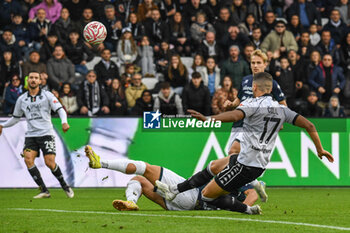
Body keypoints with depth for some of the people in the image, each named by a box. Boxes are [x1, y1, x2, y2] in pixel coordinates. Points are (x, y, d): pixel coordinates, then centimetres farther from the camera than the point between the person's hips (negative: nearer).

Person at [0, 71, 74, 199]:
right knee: (28, 159, -19)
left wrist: (64, 122, -22)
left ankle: (65, 186, 11)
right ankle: (44, 191, -16)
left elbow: (60, 109, -4)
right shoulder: (22, 99, 12)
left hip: (46, 134, -3)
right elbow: (15, 118, 25)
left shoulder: (47, 95, 2)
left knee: (50, 162, -14)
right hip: (31, 135, 3)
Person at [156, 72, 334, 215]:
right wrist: (320, 149, 15)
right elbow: (309, 126, 4)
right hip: (260, 163, 9)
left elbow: (234, 116, -34)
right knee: (212, 167, 26)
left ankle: (248, 210, 1)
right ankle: (175, 190, 31)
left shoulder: (254, 104, -13)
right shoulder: (281, 109, 8)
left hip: (246, 165, -9)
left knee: (208, 195, 2)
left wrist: (207, 119, -43)